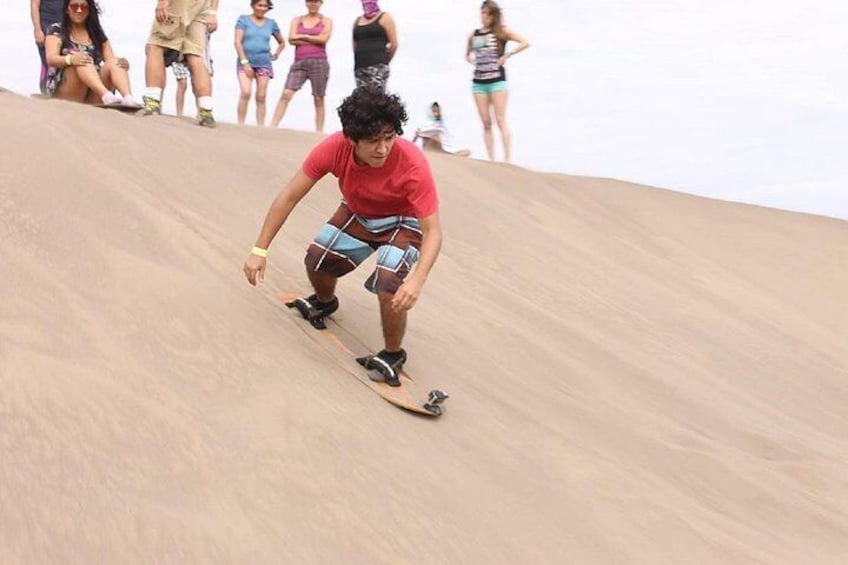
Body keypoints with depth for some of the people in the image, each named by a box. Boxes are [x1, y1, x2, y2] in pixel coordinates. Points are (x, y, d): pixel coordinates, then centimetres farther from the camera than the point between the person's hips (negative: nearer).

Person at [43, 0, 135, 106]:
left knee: (113, 62, -22)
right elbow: (51, 59, -9)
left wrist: (123, 64, -19)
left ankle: (129, 100, -51)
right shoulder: (56, 31, 8)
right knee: (83, 62, -29)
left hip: (93, 98, 3)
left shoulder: (97, 33, 18)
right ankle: (107, 96, -56)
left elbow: (110, 59, 6)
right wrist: (70, 59, -32)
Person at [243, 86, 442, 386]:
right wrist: (260, 251, -19)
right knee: (316, 260, -13)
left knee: (389, 286, -27)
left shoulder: (413, 164, -37)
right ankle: (324, 302, 25)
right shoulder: (335, 148, -29)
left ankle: (393, 356, 0)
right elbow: (290, 195, -18)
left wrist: (417, 281, -51)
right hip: (356, 214, 4)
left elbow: (433, 232, -34)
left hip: (402, 224, -4)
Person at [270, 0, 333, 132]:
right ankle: (272, 127, -14)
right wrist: (314, 40, -4)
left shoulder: (326, 21, 10)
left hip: (319, 62, -1)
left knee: (318, 99, 1)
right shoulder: (297, 20, 15)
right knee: (286, 94, -11)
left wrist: (302, 36, -1)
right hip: (299, 63, 1)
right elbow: (292, 39, 0)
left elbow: (323, 38, -7)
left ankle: (319, 132, 4)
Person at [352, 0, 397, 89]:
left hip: (378, 67, -6)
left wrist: (384, 60, 7)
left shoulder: (384, 18, 4)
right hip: (360, 68, 6)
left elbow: (394, 44, 1)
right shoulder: (358, 21, 21)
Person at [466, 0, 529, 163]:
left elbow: (525, 43, -10)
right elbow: (467, 55, 28)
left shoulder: (501, 32, 0)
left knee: (501, 121, -9)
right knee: (486, 123, 3)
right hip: (478, 82, 4)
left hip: (497, 80, -4)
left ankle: (508, 159, -11)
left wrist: (507, 55, -10)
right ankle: (491, 160, 4)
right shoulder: (473, 35, 12)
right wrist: (472, 60, 7)